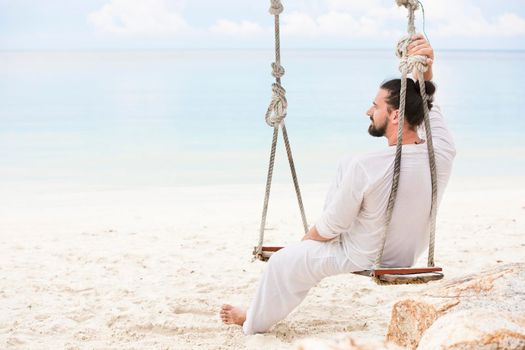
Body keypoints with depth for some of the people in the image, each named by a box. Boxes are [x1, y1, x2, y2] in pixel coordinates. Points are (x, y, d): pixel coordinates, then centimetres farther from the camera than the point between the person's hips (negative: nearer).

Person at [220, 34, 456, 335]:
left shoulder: (364, 168, -34)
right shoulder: (443, 154, -21)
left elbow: (329, 229, -19)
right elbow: (424, 104, 1)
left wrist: (308, 237, 3)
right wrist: (427, 70, -18)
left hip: (363, 260, -6)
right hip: (409, 257, 6)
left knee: (284, 262, 19)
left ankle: (255, 322, 46)